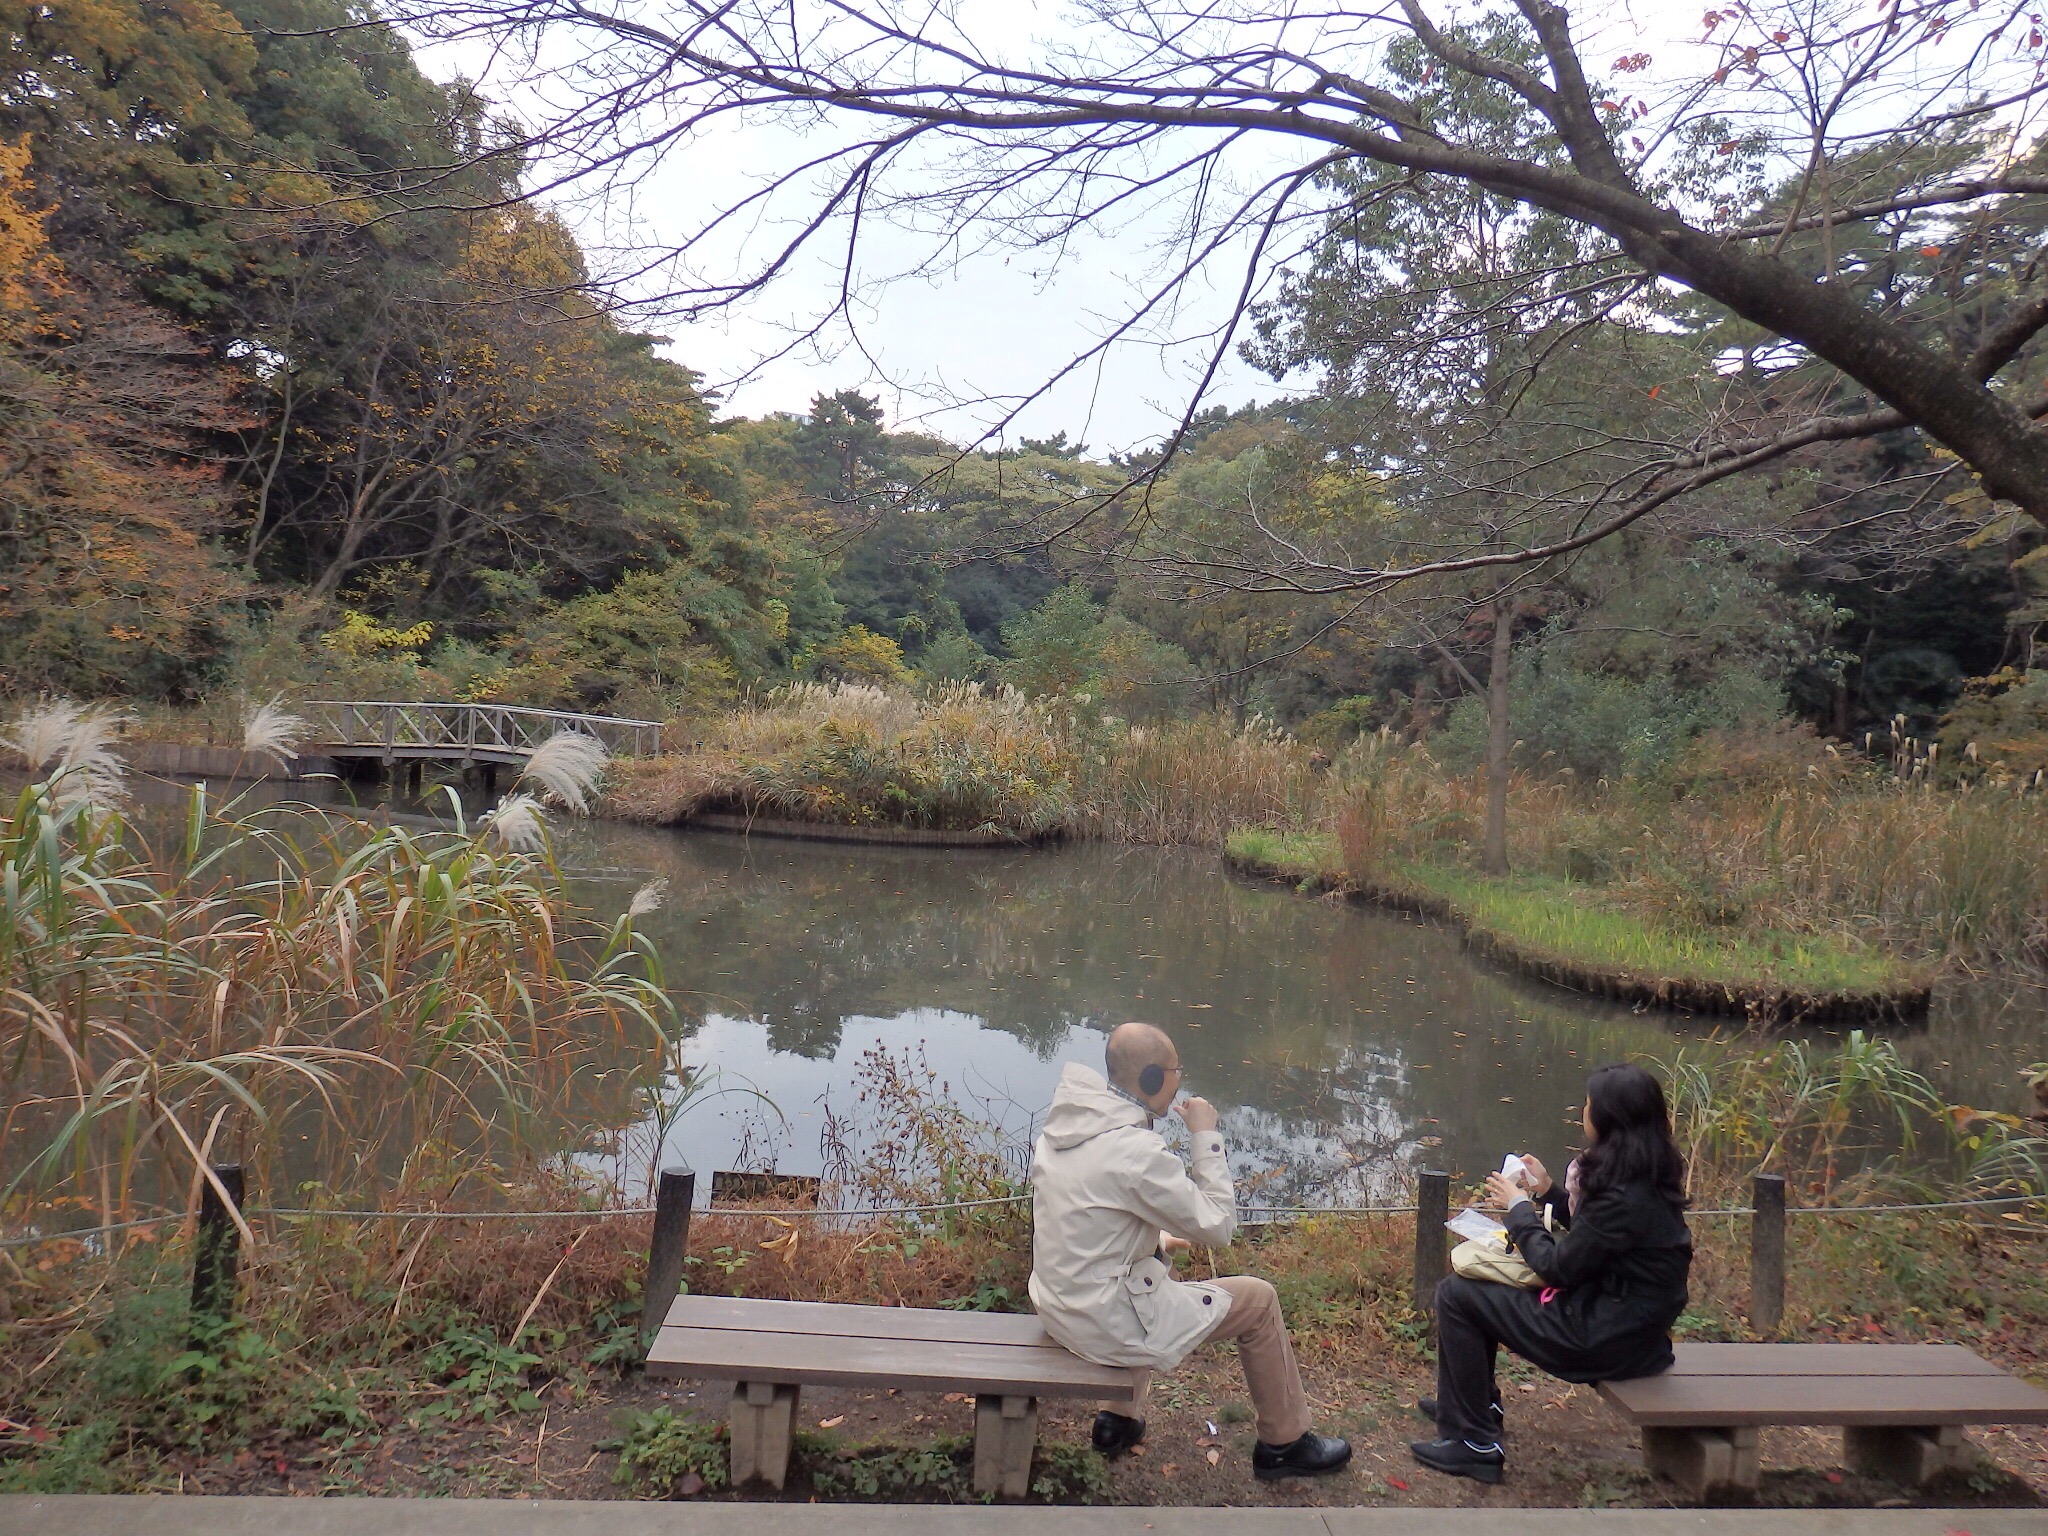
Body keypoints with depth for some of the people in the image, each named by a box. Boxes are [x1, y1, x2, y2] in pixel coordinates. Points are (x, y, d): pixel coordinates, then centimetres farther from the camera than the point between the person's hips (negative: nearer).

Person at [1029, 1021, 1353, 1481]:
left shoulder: (1064, 1124, 0)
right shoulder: (1137, 1150, -26)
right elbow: (1218, 1226, -16)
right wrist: (1206, 1136, -11)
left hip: (1057, 1305, 8)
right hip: (1109, 1326, -8)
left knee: (1163, 1270, 36)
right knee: (1257, 1300, 8)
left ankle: (1116, 1421, 39)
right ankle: (1284, 1444, 27)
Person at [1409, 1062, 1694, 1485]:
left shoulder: (1624, 1197, -28)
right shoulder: (1648, 1176, 2)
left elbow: (1557, 1268, -20)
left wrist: (1519, 1207, -8)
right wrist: (1549, 1192, 7)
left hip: (1607, 1338, -10)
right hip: (1630, 1323, 10)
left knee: (1456, 1294, -8)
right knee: (1477, 1280, 21)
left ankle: (1474, 1444, 1)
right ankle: (1479, 1404, 34)